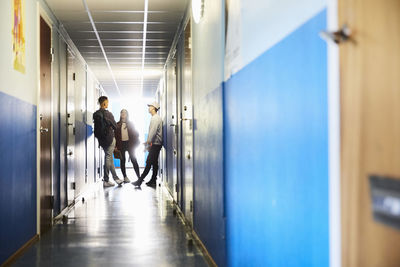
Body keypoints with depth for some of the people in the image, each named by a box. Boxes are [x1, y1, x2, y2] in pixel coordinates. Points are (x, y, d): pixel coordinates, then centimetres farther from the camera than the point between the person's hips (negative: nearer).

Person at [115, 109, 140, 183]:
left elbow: (135, 133, 7)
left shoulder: (130, 124, 8)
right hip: (121, 144, 1)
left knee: (133, 160, -4)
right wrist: (116, 146, -3)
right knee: (122, 161, 5)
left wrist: (135, 142, -6)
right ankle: (125, 177, 13)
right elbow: (115, 135, 4)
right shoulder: (117, 125, 7)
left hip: (129, 143, -1)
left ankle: (139, 176, -3)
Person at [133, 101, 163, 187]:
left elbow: (153, 132, -21)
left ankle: (140, 180, -13)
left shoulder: (155, 118, -13)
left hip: (155, 144, -10)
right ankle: (153, 181, 13)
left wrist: (148, 142, -20)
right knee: (154, 163, 10)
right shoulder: (155, 118, 19)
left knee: (149, 163, -11)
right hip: (155, 144, 10)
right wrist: (147, 142, 20)